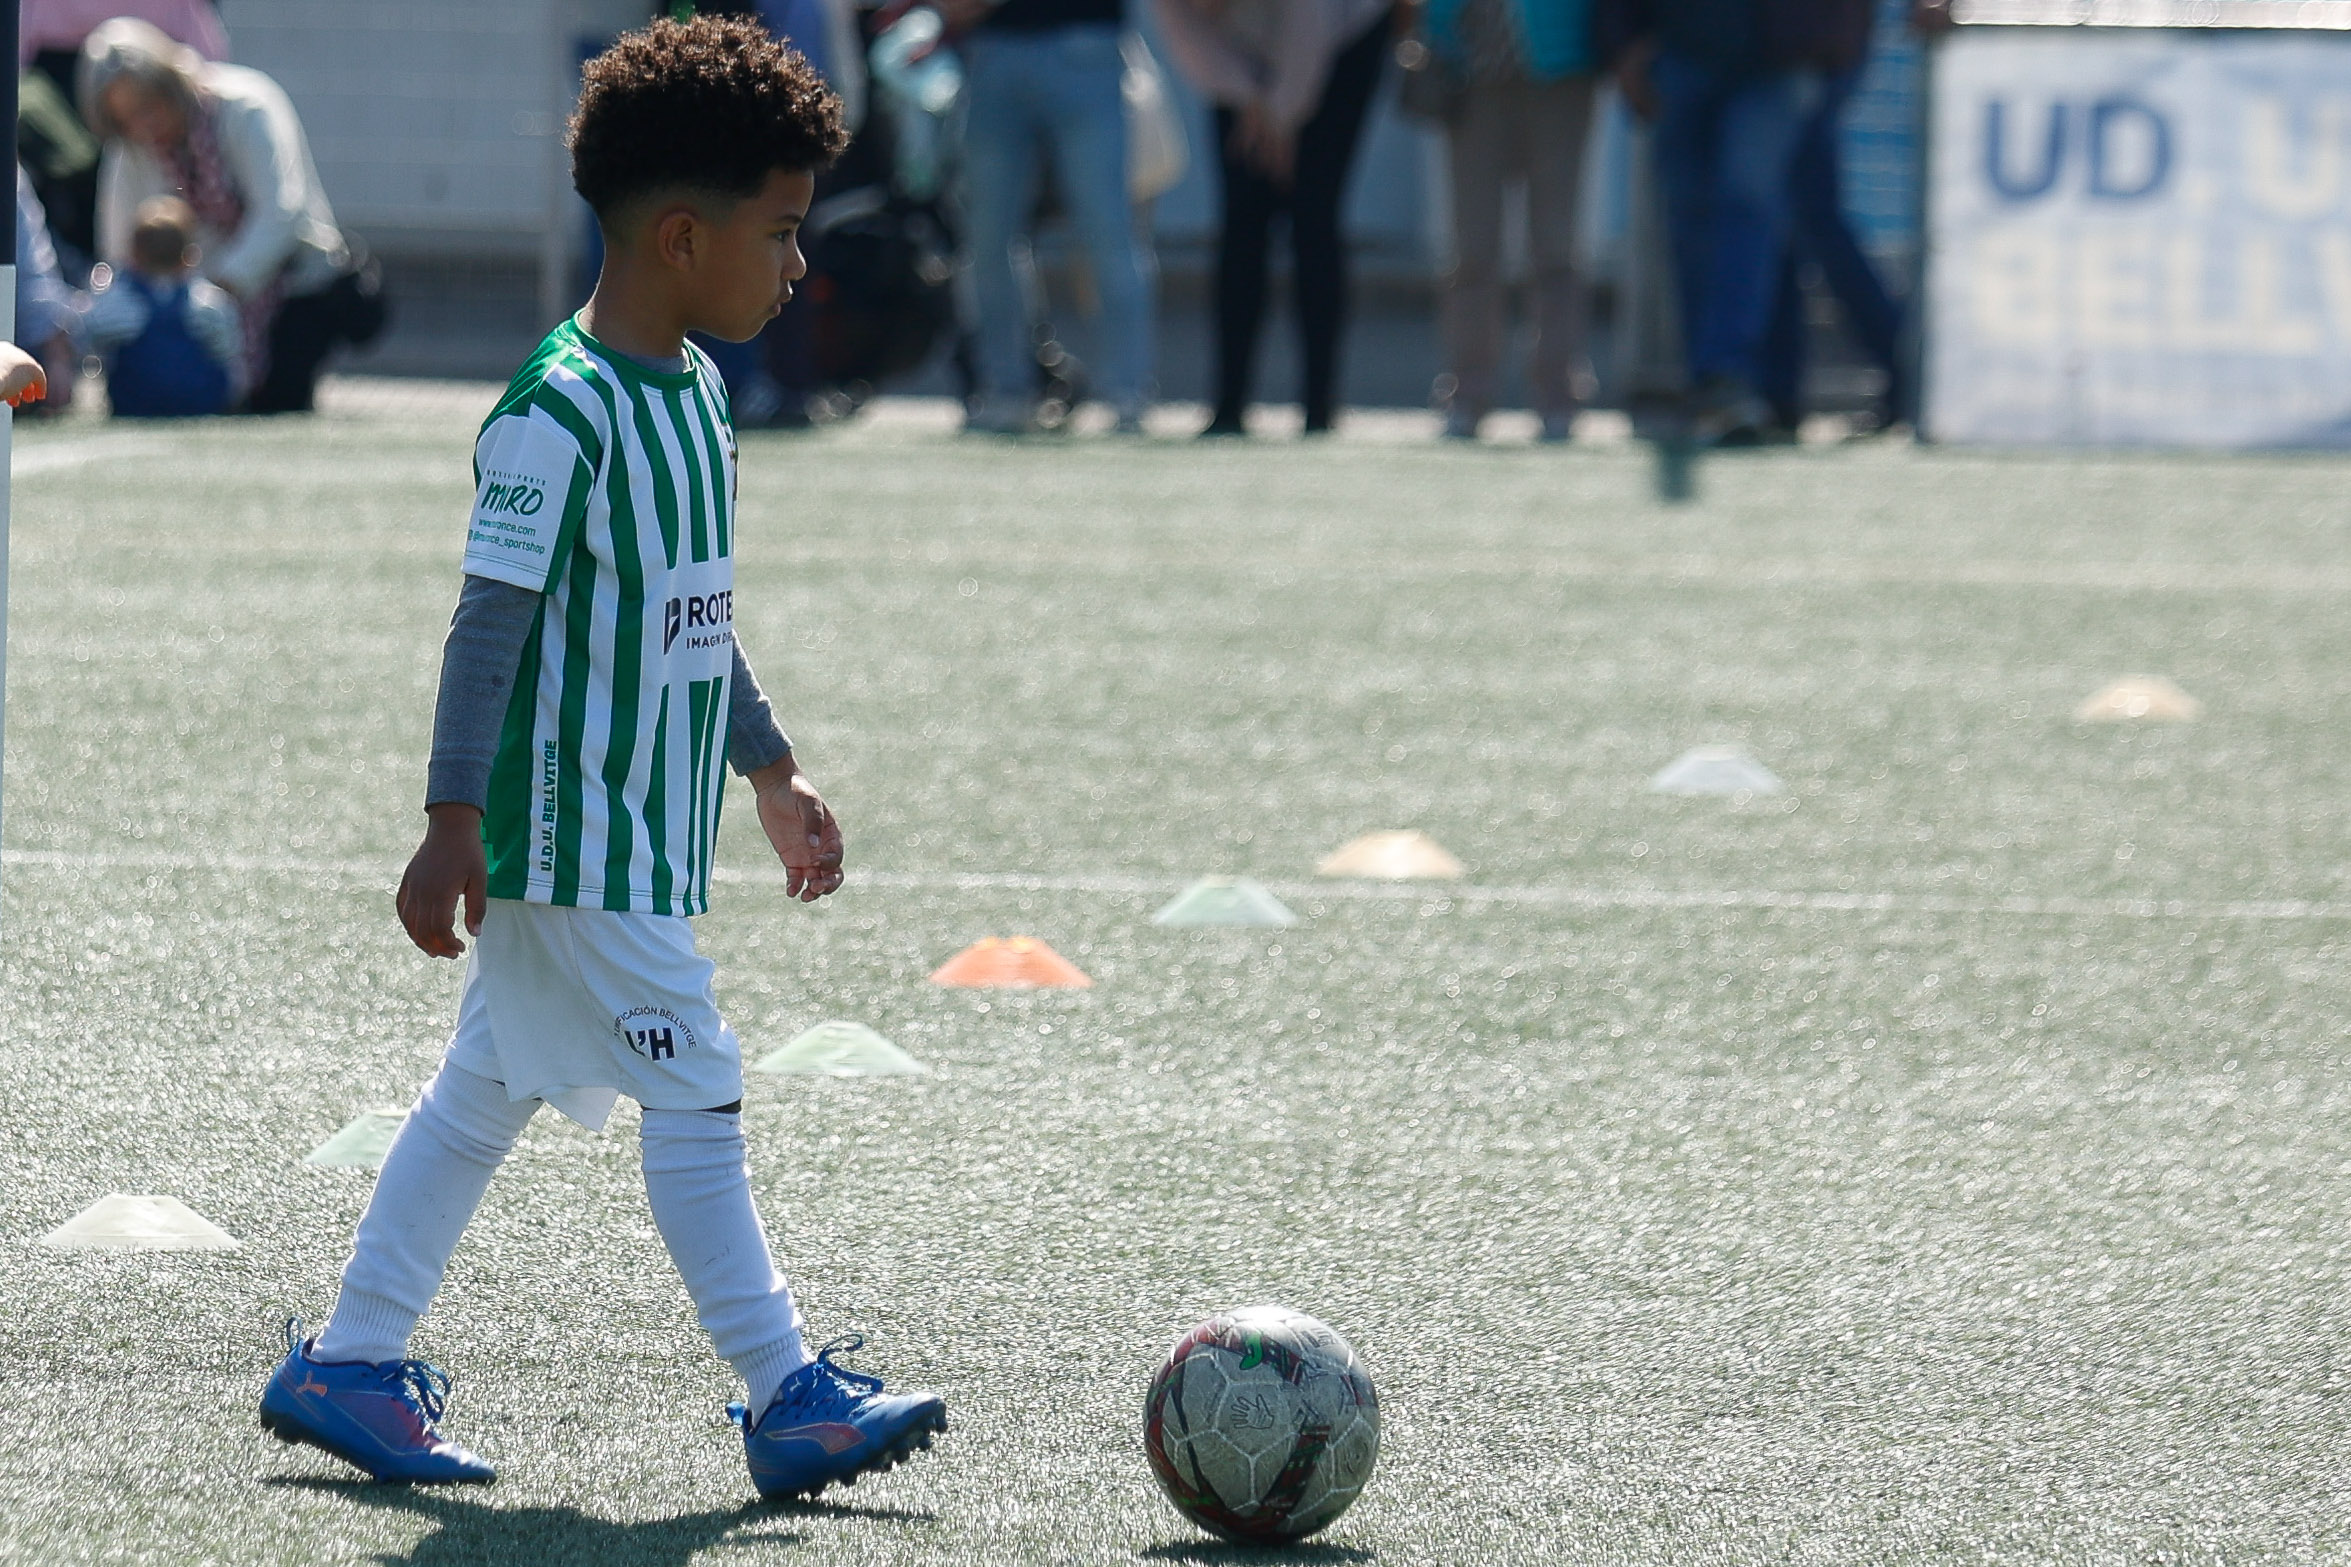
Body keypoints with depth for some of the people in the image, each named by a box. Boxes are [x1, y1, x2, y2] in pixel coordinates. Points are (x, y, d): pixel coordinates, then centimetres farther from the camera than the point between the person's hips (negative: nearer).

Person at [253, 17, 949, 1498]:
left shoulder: (695, 389, 11)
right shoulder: (563, 414, -19)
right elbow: (494, 619, -20)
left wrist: (773, 772, 26)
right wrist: (456, 821, -22)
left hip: (647, 829, 10)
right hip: (578, 835, -10)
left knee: (488, 1089, 14)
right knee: (697, 1097, -6)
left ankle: (349, 1364, 21)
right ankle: (788, 1396, -2)